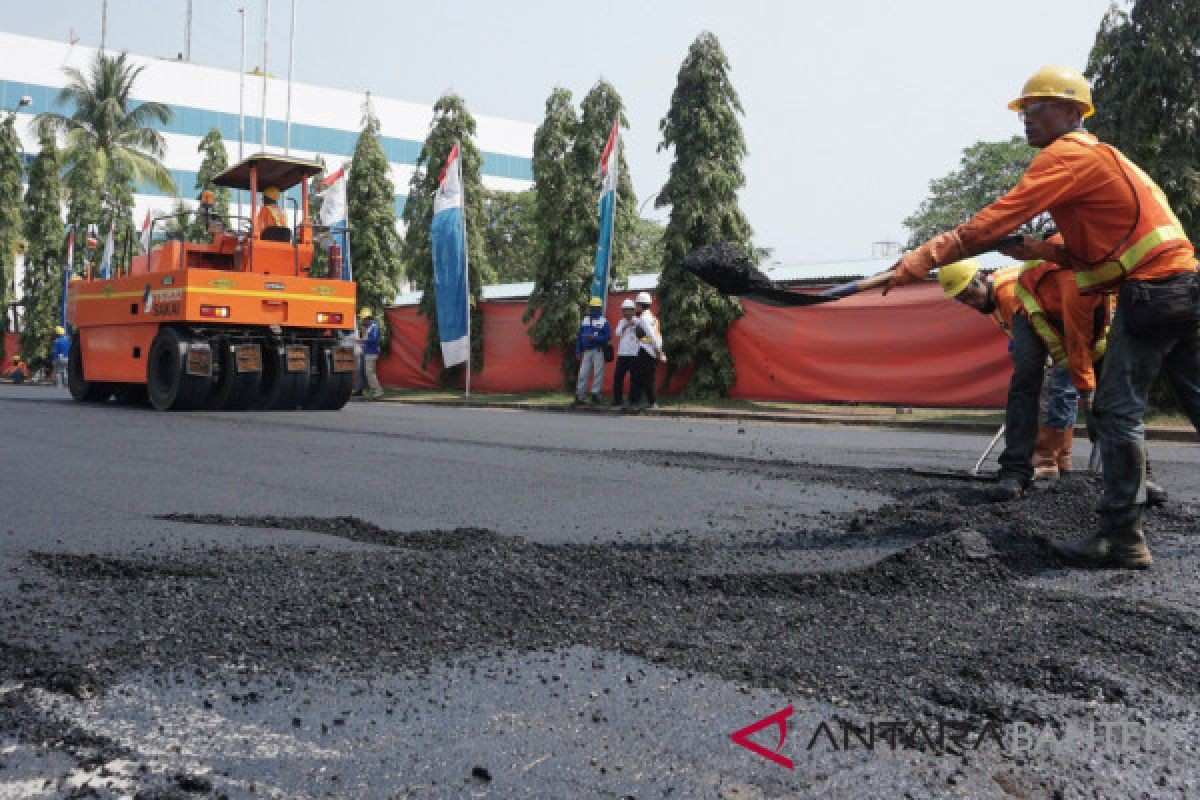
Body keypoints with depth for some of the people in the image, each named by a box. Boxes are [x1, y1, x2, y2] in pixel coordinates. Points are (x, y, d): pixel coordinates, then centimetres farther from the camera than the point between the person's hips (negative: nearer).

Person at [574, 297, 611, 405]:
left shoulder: (604, 321, -1)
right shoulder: (584, 321, 11)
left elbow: (608, 336, -9)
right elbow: (579, 336, 12)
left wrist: (594, 338, -18)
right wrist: (578, 351, 7)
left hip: (599, 351, -3)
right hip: (586, 351, 3)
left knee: (598, 373, -2)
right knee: (583, 373, 0)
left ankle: (596, 394, 3)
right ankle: (580, 395, 3)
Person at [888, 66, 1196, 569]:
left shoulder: (1066, 155, -9)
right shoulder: (1095, 157, 21)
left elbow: (994, 221, -19)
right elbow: (1085, 248, 17)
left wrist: (923, 258, -20)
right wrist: (1031, 249, 2)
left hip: (1150, 290, -10)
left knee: (1117, 410, -8)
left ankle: (1122, 538, -6)